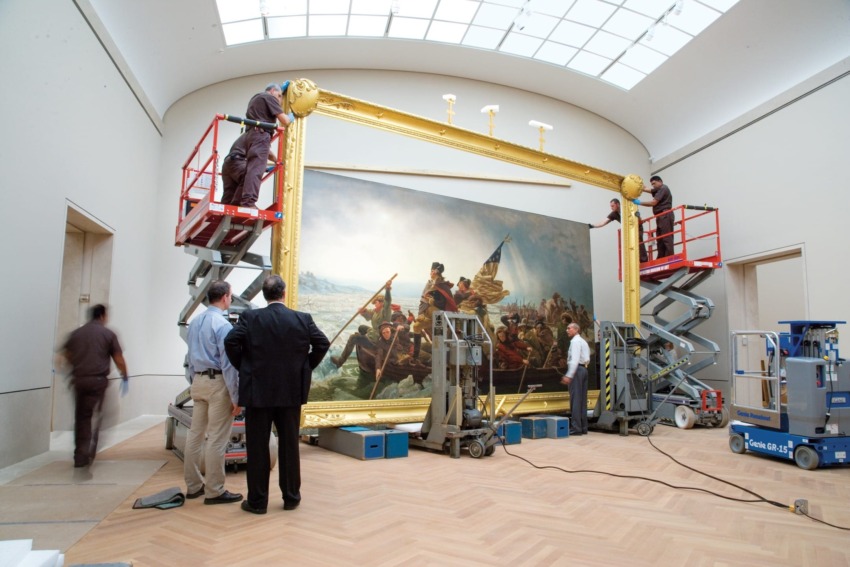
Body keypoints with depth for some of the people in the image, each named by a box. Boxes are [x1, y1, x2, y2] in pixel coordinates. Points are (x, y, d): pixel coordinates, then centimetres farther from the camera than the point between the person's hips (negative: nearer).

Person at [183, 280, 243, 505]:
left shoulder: (194, 322, 10)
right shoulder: (223, 324, -16)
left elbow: (191, 357, 15)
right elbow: (228, 363, -17)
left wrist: (195, 382, 22)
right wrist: (236, 397, -13)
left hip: (198, 381, 9)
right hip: (218, 382, -8)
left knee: (195, 434, 13)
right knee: (217, 439, -2)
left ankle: (193, 485, 24)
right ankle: (214, 491, 6)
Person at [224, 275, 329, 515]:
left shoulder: (250, 317, -6)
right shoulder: (303, 318, -2)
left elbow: (231, 341, -15)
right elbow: (322, 344, -3)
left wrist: (243, 367, 1)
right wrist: (306, 368, 9)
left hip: (258, 391, -1)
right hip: (291, 392, 2)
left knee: (257, 447, 8)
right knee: (289, 445, 11)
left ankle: (257, 501, 16)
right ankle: (291, 497, 21)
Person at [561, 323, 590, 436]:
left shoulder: (575, 341, -8)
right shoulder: (583, 341, 21)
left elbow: (575, 359, -18)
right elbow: (587, 359, 17)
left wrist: (569, 375, -22)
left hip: (576, 369, -10)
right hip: (584, 368, 10)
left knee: (575, 399, -9)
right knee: (582, 400, 9)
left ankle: (576, 428, -10)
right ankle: (583, 427, 11)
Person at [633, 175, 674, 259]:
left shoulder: (663, 188, -3)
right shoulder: (658, 190, 28)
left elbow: (653, 202, -10)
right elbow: (646, 189, 18)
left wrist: (639, 203, -7)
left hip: (665, 216, -10)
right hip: (661, 217, 10)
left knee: (667, 238, -15)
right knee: (660, 239, 2)